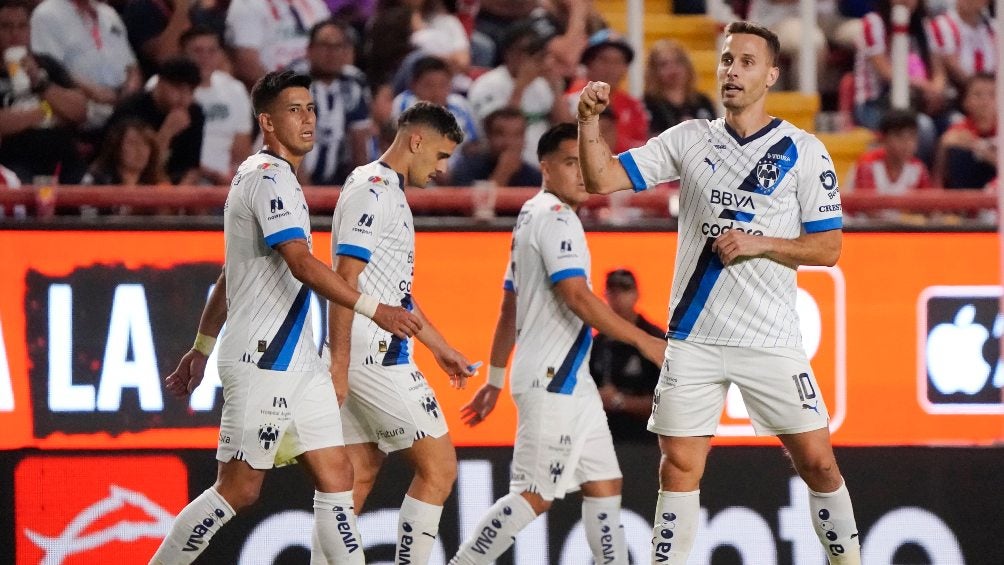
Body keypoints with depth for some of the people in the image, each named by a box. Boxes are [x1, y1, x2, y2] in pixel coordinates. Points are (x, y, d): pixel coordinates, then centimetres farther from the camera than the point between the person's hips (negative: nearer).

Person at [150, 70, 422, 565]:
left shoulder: (261, 176, 19)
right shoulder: (269, 176, -12)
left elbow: (229, 277, 24)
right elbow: (302, 264, -24)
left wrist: (202, 348, 28)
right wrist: (374, 309, -26)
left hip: (295, 359, 10)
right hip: (262, 361, -10)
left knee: (335, 475, 2)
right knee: (239, 490, -6)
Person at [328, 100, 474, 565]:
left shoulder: (388, 192, 20)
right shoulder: (372, 188, -11)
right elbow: (344, 279, -19)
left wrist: (441, 348, 34)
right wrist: (338, 364, -23)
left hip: (382, 355, 10)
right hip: (375, 357, -10)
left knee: (359, 475, 7)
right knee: (438, 467, -6)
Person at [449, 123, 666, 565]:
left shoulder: (531, 216, 18)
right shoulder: (556, 217, -13)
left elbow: (509, 309, 21)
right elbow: (578, 298, -21)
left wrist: (495, 379, 24)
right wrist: (643, 340, -16)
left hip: (569, 380, 10)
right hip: (552, 380, -10)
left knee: (604, 485, 8)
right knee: (536, 495, -10)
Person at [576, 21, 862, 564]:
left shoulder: (804, 151, 0)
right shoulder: (689, 139, 6)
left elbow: (828, 248, -2)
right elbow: (603, 179, 1)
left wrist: (759, 243, -15)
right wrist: (588, 120, -15)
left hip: (772, 340, -2)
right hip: (694, 336, 2)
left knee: (817, 460, -3)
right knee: (679, 465, 1)